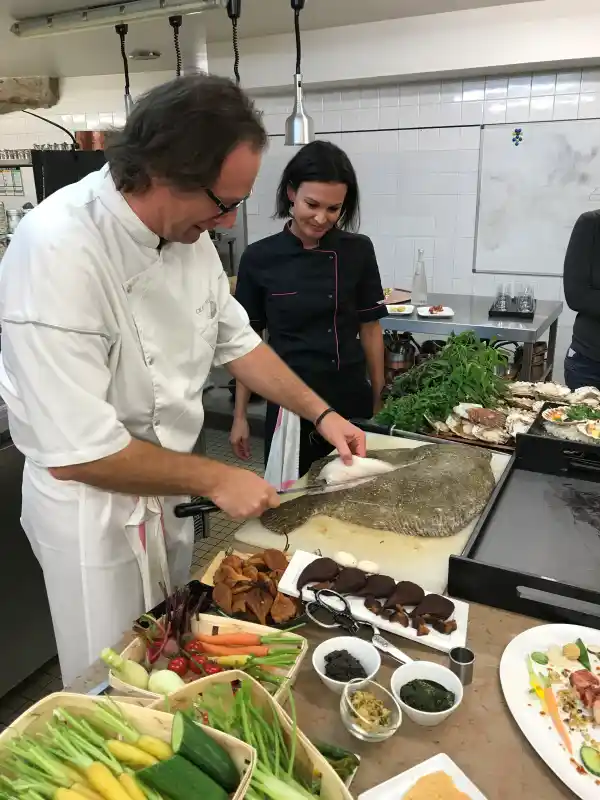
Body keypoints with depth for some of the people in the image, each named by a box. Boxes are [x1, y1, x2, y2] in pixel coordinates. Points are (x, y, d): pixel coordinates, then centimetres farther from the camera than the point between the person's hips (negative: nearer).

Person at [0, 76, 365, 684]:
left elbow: (234, 339, 7)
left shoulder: (187, 230, -6)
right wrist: (215, 480, -21)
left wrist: (320, 414, 4)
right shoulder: (59, 250, -31)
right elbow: (77, 453, -30)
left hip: (165, 489, 7)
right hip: (92, 503, -7)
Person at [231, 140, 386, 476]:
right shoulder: (259, 258, -6)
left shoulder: (358, 251, -4)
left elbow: (370, 327, 4)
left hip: (351, 399, 1)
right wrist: (240, 416, 2)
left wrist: (379, 400, 6)